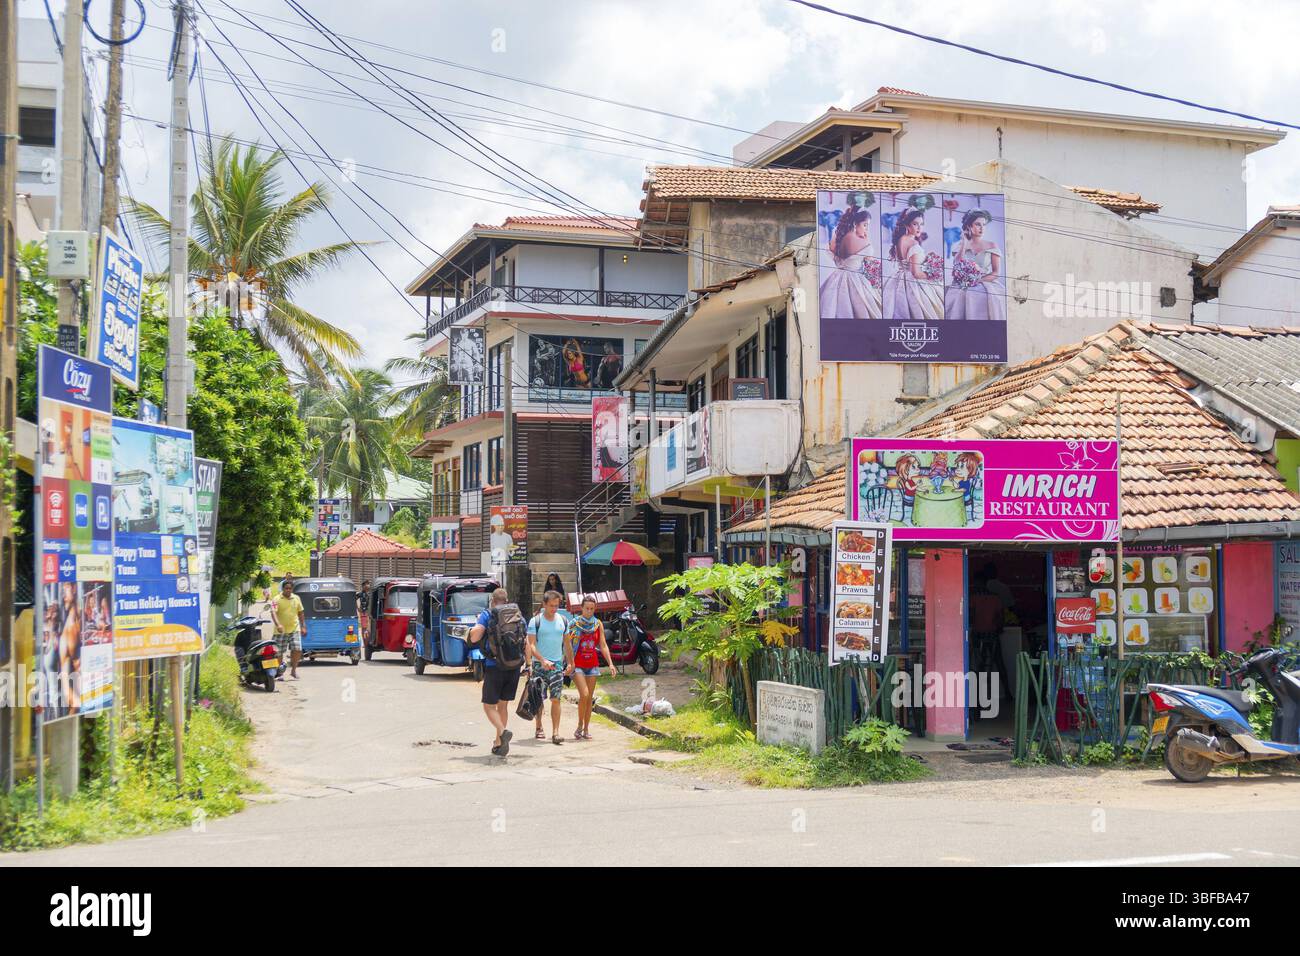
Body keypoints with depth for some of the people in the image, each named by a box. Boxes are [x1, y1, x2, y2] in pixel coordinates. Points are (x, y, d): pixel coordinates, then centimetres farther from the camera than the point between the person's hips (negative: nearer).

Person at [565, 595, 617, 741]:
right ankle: (579, 726, -1)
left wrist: (610, 663, -2)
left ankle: (586, 729, 13)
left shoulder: (598, 624, 7)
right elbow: (567, 645, -5)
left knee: (590, 698, 5)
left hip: (593, 664, 4)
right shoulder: (574, 623, -3)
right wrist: (570, 663, -16)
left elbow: (603, 645, 7)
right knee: (584, 694, -17)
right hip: (577, 665, -4)